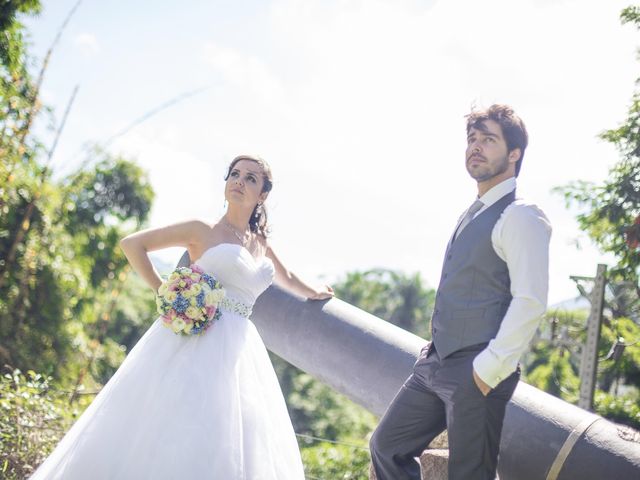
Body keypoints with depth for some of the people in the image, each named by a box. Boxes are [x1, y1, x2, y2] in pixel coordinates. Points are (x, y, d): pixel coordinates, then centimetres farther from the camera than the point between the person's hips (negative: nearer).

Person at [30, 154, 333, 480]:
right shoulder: (202, 231, 4)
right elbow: (131, 244, 1)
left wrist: (314, 293, 52)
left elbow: (284, 276, 41)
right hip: (193, 343, -5)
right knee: (169, 430, -13)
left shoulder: (261, 244, 19)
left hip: (238, 352, 5)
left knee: (228, 450, -1)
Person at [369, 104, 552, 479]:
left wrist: (488, 369, -20)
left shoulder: (519, 216, -12)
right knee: (387, 446, 14)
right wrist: (437, 354, 17)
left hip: (477, 372, -9)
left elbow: (530, 303, -21)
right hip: (436, 364, 9)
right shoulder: (474, 214, 16)